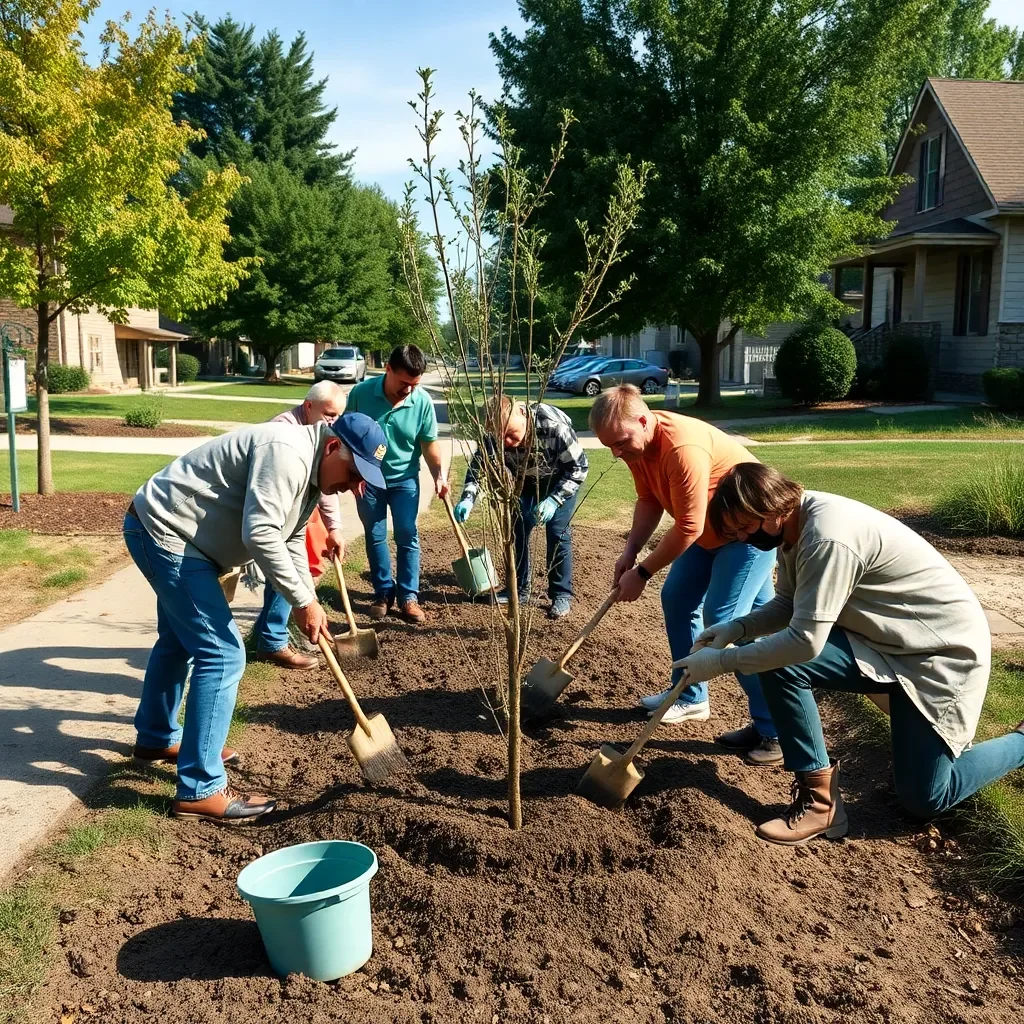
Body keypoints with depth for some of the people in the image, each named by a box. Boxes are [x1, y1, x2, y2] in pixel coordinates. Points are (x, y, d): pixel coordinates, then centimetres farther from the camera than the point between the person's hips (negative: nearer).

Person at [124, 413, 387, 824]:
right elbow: (260, 534, -32)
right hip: (165, 532, -11)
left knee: (179, 641, 27)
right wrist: (303, 601, -25)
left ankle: (157, 739, 49)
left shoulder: (312, 470, 8)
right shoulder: (287, 453, -24)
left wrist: (309, 603, 7)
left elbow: (291, 540, 16)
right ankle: (200, 792, -6)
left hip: (166, 532, 11)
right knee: (222, 653, -13)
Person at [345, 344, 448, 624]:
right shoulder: (361, 393, -18)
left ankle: (408, 597, 11)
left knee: (407, 537, 2)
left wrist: (439, 475, -11)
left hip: (404, 479, 0)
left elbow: (429, 442, -4)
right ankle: (383, 593, 21)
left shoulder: (422, 401, -16)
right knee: (375, 537, 9)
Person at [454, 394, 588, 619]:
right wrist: (468, 498, -30)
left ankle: (562, 595, 2)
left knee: (557, 531, -11)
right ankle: (519, 588, 18)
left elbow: (579, 466, -28)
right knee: (517, 527, 2)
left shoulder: (554, 425, -40)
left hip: (561, 480, -4)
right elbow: (478, 465, -13)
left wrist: (554, 499, -37)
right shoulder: (495, 434, -28)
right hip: (526, 480, 4)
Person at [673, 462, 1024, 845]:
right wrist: (736, 628, -8)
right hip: (886, 642, 8)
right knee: (777, 663, -14)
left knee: (923, 798, -3)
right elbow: (789, 606, 9)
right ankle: (819, 795, -5)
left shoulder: (828, 537, -32)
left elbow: (805, 641, -32)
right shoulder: (794, 526, -3)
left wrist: (721, 661, -24)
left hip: (945, 649, -8)